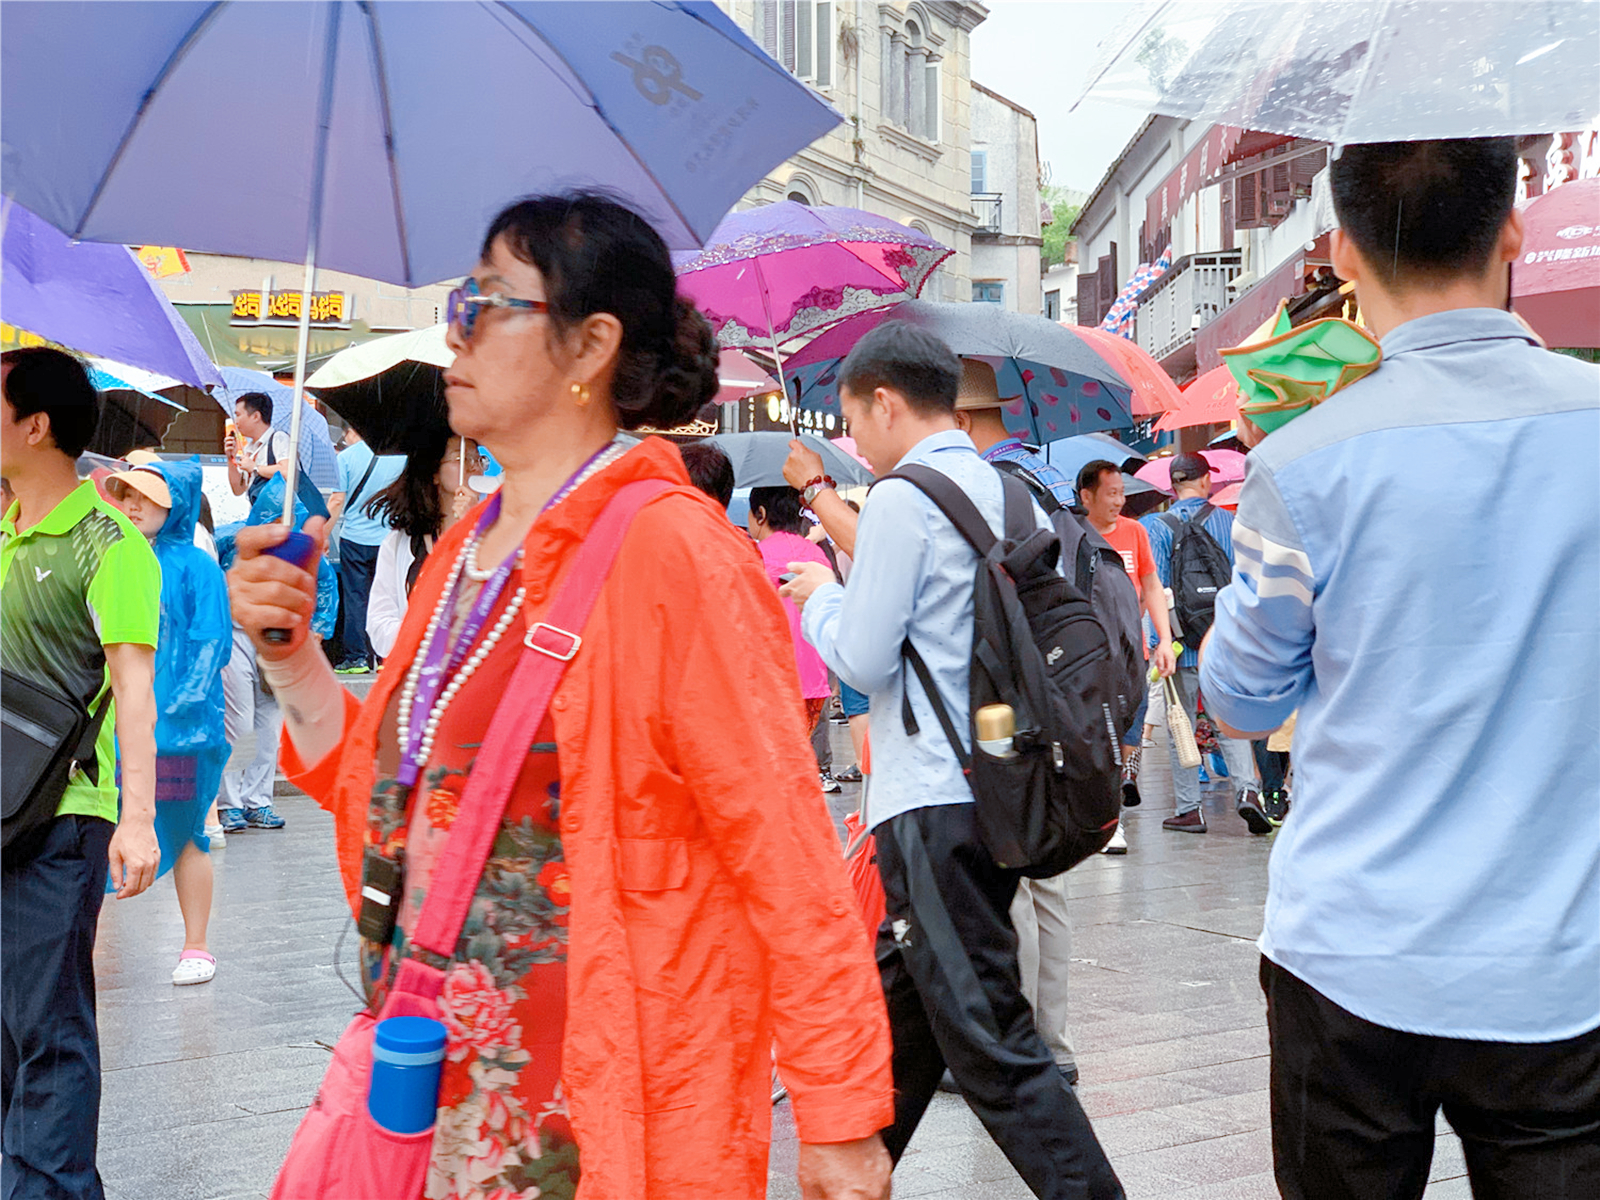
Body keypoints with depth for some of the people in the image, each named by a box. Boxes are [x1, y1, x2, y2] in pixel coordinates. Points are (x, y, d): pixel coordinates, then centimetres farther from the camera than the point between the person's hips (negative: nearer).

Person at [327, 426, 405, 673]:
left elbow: (337, 501, -5)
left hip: (355, 537, -2)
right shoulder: (401, 456, 4)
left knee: (355, 599, 3)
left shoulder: (346, 457, -3)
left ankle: (356, 658, 2)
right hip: (389, 538, 2)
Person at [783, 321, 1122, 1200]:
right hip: (1001, 789, 9)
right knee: (901, 1002, 21)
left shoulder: (902, 498, -12)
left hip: (932, 804, -9)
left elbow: (865, 660, -13)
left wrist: (819, 597, 6)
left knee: (988, 1038, -6)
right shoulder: (1013, 492, 12)